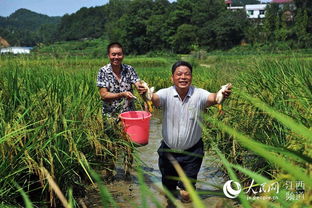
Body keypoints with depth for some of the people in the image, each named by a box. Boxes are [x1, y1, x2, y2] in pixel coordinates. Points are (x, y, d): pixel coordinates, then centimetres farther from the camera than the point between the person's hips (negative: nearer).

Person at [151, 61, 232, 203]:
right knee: (169, 189, 20)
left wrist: (222, 95, -54)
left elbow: (212, 98, -31)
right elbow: (154, 98, -32)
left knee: (186, 194, 4)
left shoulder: (199, 95, -14)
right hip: (168, 151, 1)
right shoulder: (166, 94, -14)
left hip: (192, 152, -1)